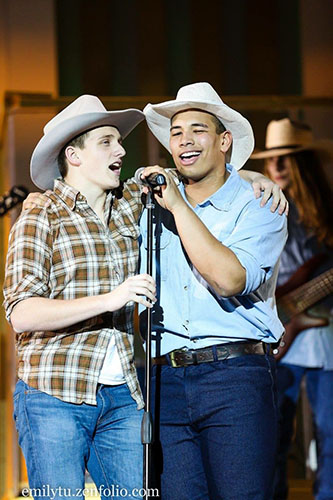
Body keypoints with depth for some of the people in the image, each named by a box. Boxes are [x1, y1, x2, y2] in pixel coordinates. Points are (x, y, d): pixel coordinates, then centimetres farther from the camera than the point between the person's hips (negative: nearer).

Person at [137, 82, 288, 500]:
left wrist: (179, 207, -11)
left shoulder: (258, 207, 2)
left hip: (236, 377, -4)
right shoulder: (153, 205, 15)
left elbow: (230, 278, -16)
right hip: (165, 381, 4)